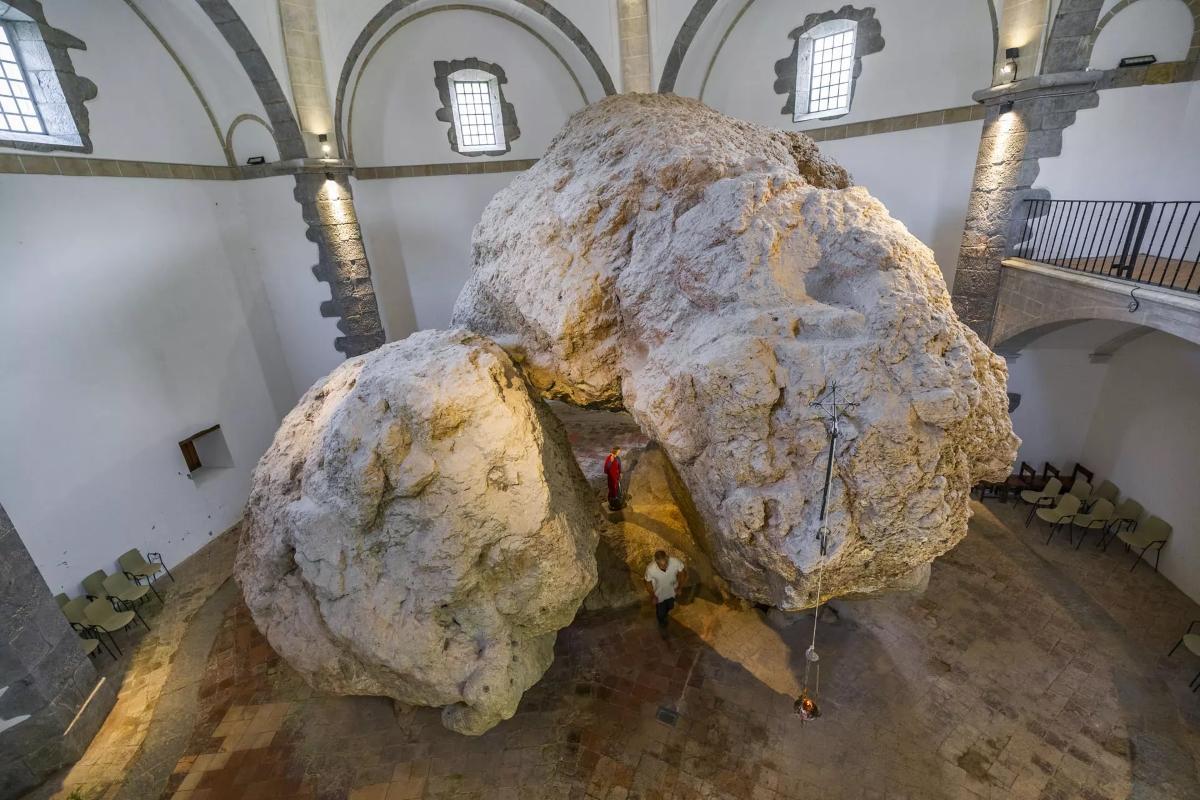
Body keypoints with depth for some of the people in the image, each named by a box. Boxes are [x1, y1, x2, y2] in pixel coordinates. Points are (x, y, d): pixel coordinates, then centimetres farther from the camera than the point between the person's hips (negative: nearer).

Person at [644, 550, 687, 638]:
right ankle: (662, 625, 55)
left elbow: (683, 571, -14)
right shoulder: (650, 569, -40)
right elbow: (648, 583, -18)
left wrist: (679, 586, -5)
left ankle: (664, 614, 66)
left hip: (672, 591, 2)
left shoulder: (675, 562, -38)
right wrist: (653, 596, -7)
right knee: (660, 613, 21)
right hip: (659, 594, -2)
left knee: (670, 607, 30)